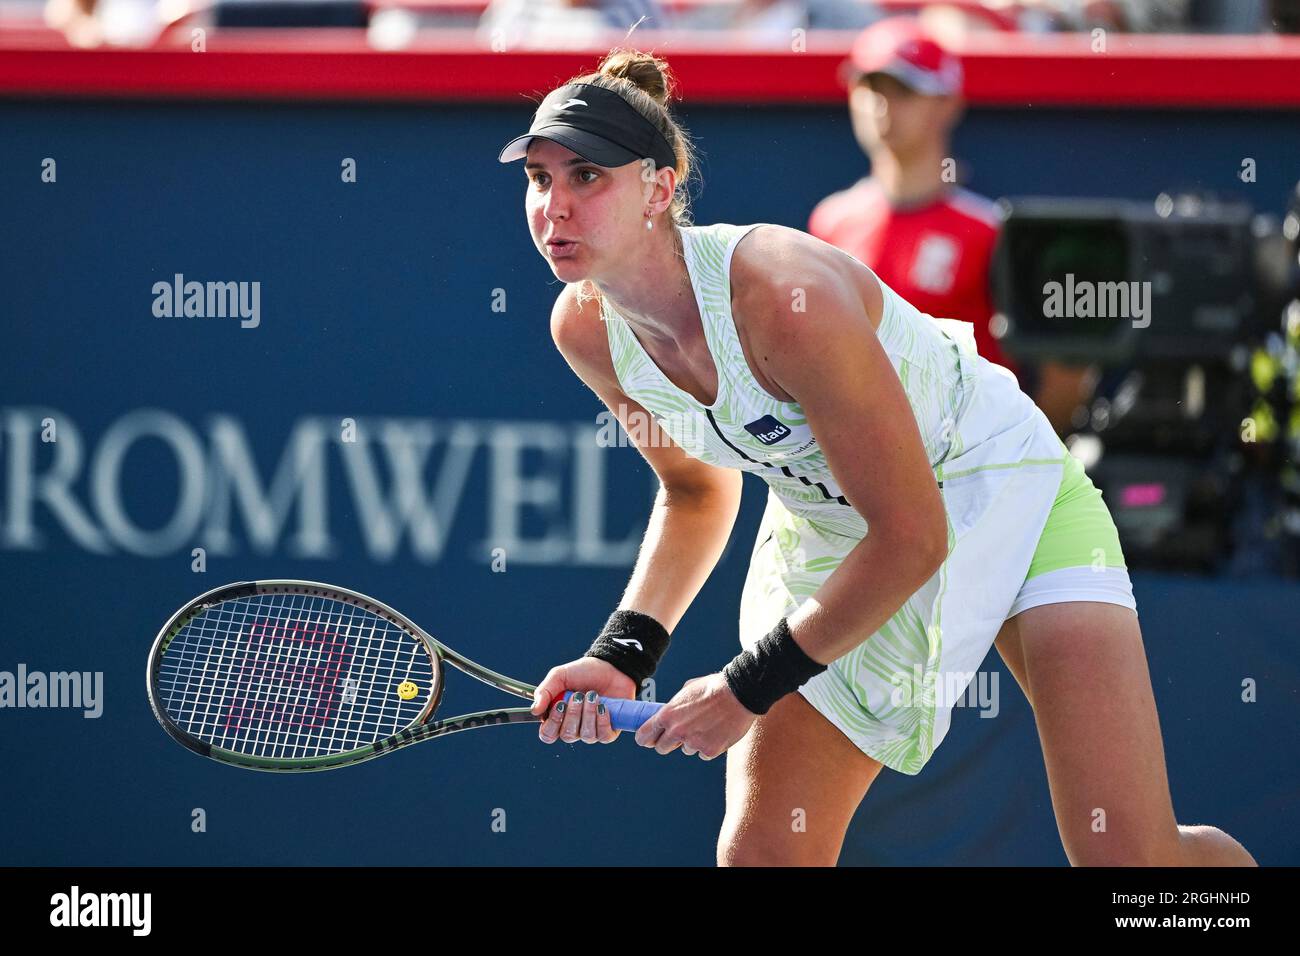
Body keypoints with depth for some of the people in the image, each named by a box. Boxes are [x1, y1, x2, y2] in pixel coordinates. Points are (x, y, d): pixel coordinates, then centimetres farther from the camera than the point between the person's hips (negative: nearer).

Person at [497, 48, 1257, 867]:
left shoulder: (786, 296, -34)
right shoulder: (585, 329, -12)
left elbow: (910, 537, -27)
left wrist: (749, 686, -19)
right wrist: (623, 653, -7)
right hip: (826, 534, 6)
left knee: (1132, 854, -17)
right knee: (759, 853, -8)